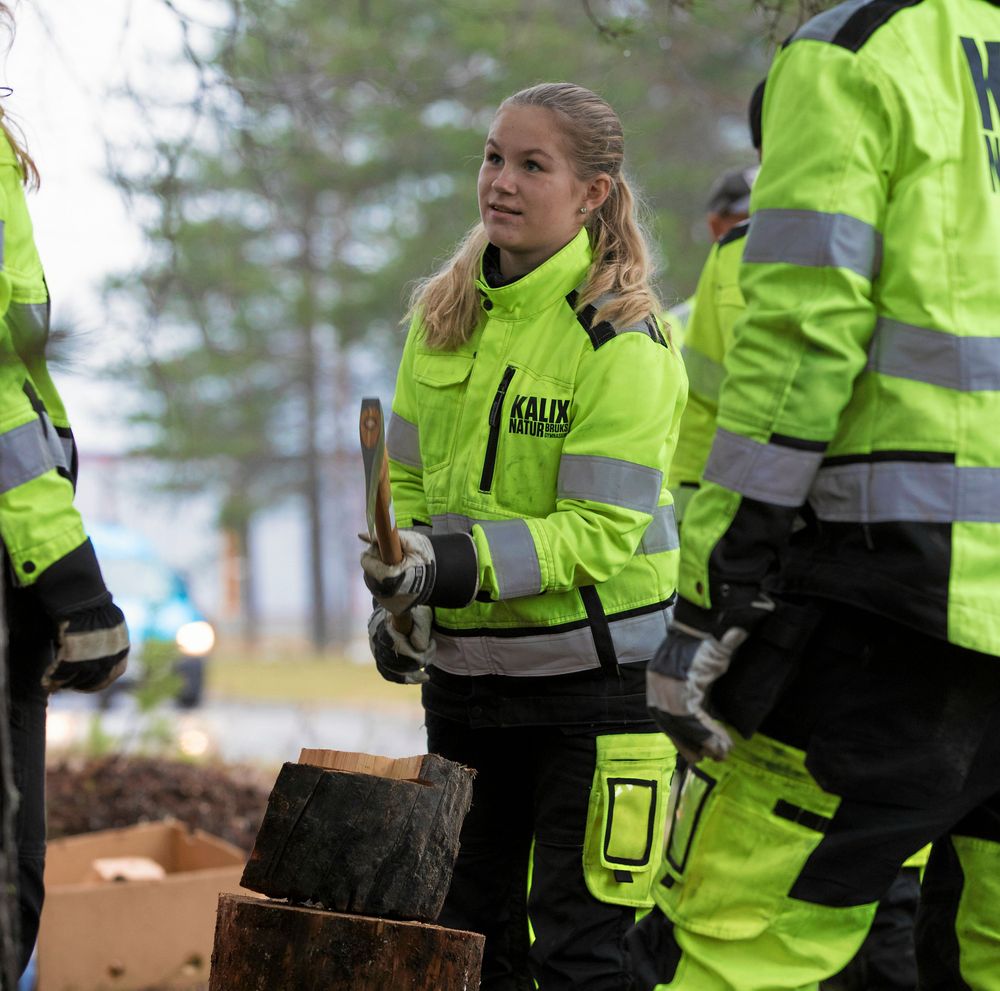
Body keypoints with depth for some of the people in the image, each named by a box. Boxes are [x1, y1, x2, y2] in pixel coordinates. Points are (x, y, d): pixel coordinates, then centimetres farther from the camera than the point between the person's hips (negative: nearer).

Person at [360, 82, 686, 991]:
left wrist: (457, 563, -29)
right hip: (466, 669, 7)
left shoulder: (622, 339, -15)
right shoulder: (446, 315, 5)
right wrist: (397, 593, -4)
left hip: (593, 674, -7)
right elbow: (407, 478, 12)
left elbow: (600, 530, -19)